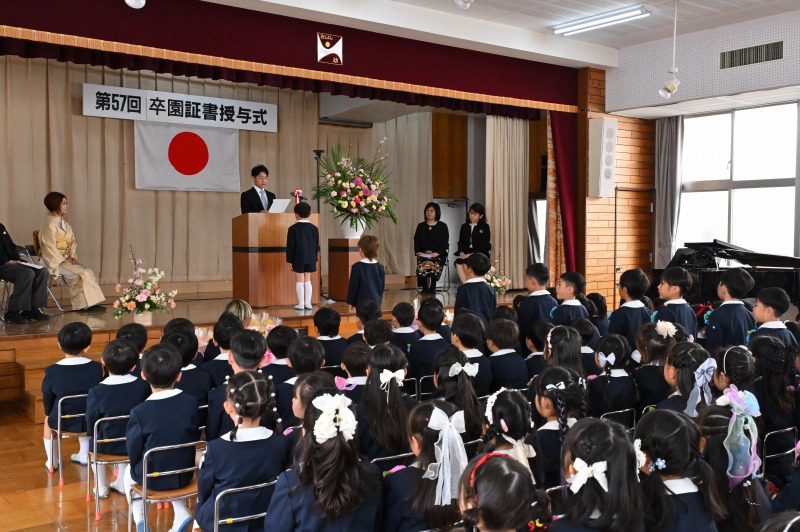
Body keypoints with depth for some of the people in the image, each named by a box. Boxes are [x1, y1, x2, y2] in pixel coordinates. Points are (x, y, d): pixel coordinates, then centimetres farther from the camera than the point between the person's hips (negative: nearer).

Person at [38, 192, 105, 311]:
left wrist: (72, 256, -2)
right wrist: (63, 260, -16)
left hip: (65, 259, 8)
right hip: (54, 261, -8)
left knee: (88, 272, -11)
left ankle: (91, 302, -15)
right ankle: (85, 304, -15)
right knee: (80, 273, -22)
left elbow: (72, 242, 13)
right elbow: (50, 247, -16)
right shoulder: (49, 224, -11)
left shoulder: (64, 224, 15)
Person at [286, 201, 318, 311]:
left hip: (298, 259, -4)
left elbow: (290, 246, -6)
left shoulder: (293, 228, -7)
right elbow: (317, 245, 9)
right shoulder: (314, 228, 5)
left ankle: (301, 304, 2)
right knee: (307, 280, 10)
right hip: (311, 258, 4)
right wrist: (315, 258, 16)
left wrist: (289, 260, -1)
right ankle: (307, 303, 10)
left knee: (299, 281, 2)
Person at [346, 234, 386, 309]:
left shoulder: (357, 267, -10)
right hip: (376, 302, 5)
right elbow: (382, 286, 12)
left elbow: (353, 286, -5)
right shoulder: (380, 267, 5)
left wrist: (350, 301, 6)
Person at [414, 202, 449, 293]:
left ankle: (432, 288, -12)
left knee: (433, 266, -34)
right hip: (423, 254, 2)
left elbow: (445, 242, 0)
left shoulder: (442, 226, 7)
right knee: (421, 268, -30)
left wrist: (437, 252, -15)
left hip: (438, 255, -2)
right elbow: (416, 241, 12)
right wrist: (418, 251, -7)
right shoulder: (421, 226, 17)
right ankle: (424, 288, -9)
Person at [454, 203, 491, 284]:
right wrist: (461, 253, -9)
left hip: (480, 254, -4)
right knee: (458, 262, -28)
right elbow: (460, 242, 13)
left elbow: (484, 245, -5)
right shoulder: (464, 226, 19)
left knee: (466, 263, -32)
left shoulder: (485, 227, 5)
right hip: (465, 254, 4)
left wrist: (472, 254, -17)